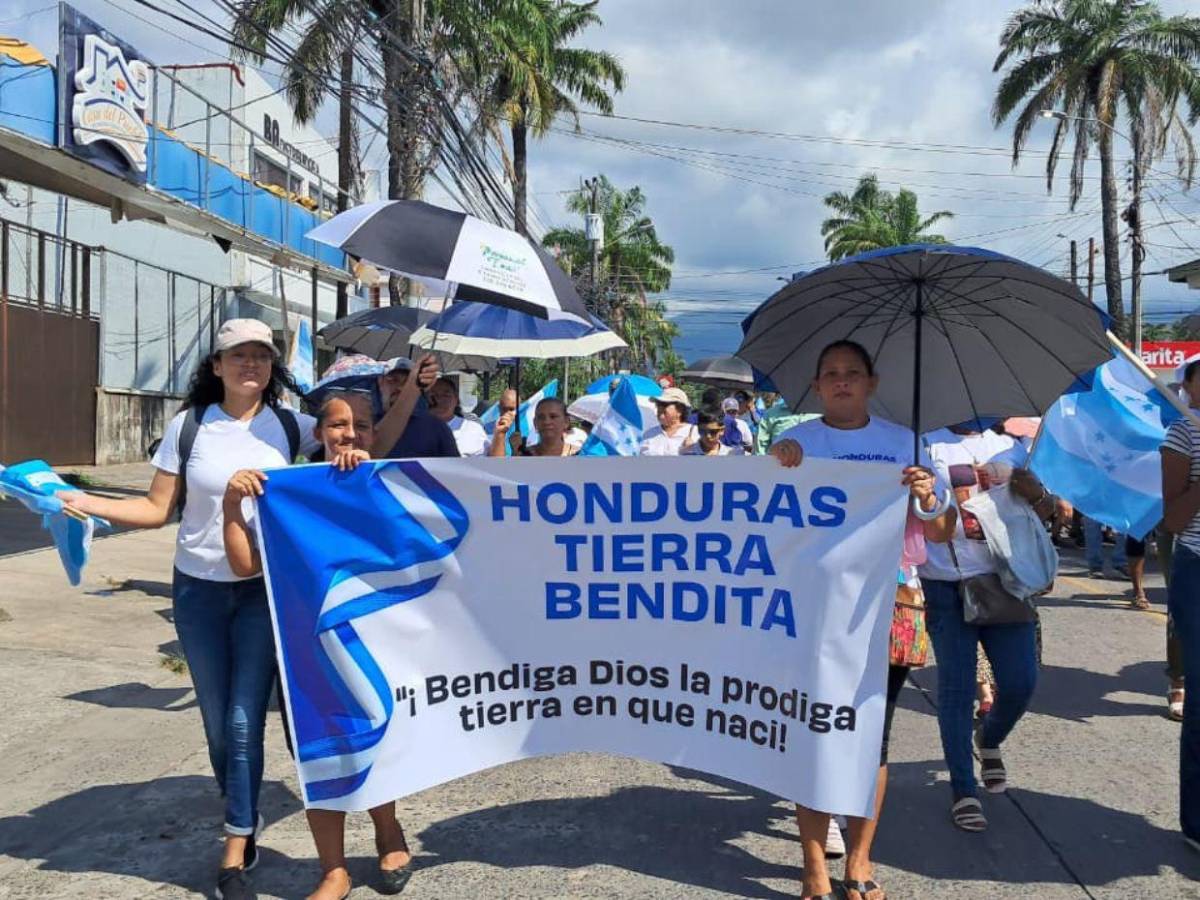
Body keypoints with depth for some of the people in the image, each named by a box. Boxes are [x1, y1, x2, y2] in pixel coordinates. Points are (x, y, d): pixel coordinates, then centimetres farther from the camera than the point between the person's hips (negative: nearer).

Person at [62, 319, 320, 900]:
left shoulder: (290, 427, -1)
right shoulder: (189, 425, -1)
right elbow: (158, 509, 0)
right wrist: (87, 503, -13)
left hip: (264, 591, -1)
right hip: (198, 591, 1)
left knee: (245, 722, -5)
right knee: (217, 723, 12)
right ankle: (246, 819, 37)